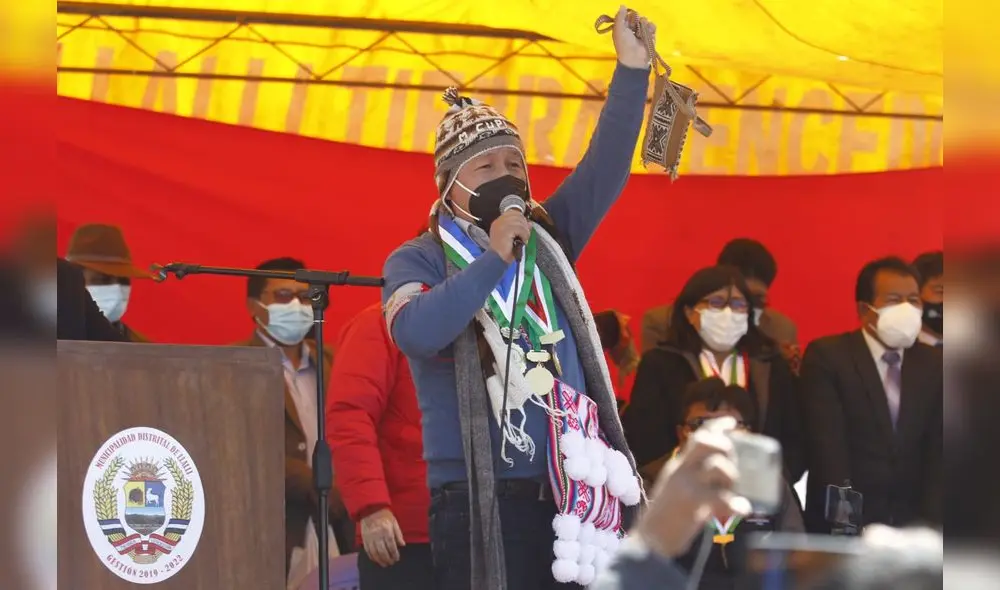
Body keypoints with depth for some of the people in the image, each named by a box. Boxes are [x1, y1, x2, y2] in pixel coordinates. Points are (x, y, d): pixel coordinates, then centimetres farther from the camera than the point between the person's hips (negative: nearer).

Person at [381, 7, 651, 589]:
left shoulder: (546, 240, 16)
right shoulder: (419, 259, 4)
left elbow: (605, 169, 6)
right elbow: (416, 332, -16)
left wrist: (632, 68, -4)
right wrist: (493, 260, -17)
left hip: (570, 489, 4)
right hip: (479, 496, -4)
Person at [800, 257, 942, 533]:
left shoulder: (932, 364, 8)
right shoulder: (826, 356, -5)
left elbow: (938, 450, 3)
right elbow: (828, 448, -13)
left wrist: (929, 521, -10)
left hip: (911, 527, 3)